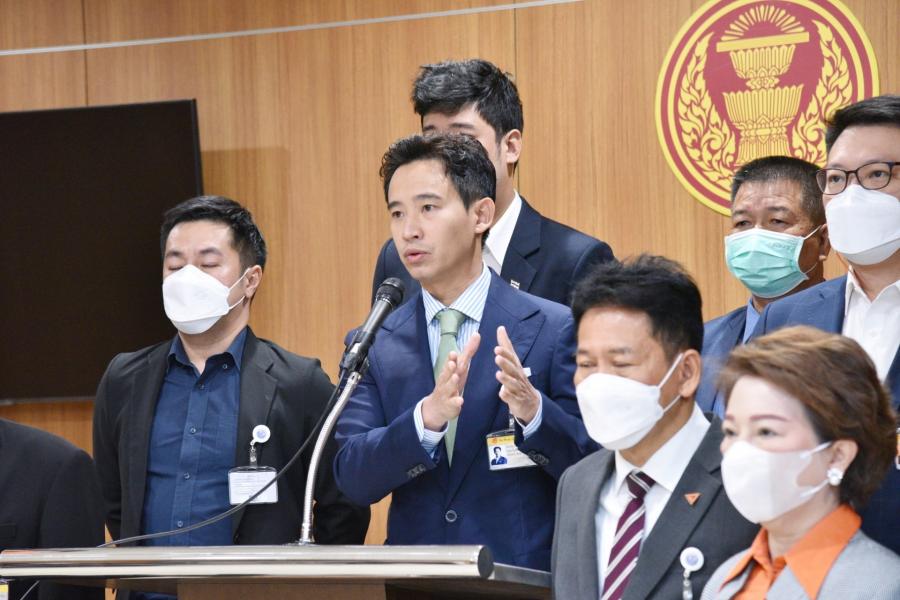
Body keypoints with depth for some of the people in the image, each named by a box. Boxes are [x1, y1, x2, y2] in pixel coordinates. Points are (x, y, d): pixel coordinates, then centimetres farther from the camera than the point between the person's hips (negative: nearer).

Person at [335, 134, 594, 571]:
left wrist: (533, 410, -18)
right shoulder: (374, 345, 8)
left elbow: (593, 468, 0)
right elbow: (353, 479, -1)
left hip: (526, 578, -1)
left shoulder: (555, 329, 1)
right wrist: (428, 417, -17)